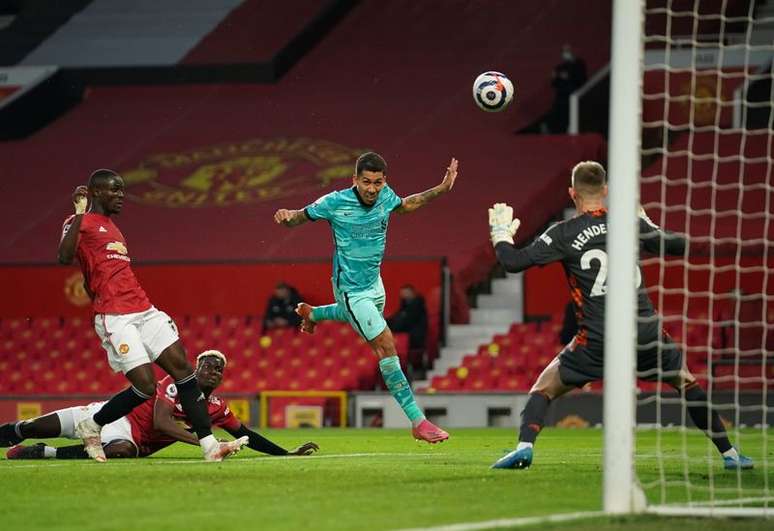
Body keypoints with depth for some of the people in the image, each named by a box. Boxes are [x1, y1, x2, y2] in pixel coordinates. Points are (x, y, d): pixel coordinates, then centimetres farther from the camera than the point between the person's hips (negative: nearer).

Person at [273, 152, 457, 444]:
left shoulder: (385, 196, -8)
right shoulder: (335, 203, -23)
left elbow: (405, 205, 15)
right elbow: (299, 217, -11)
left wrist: (441, 189, 8)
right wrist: (286, 216, -35)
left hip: (373, 282, 7)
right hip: (351, 289, -7)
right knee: (386, 348, -17)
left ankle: (312, 313, 66)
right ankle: (418, 421, -18)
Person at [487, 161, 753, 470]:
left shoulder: (563, 234, -2)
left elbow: (514, 262, -6)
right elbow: (679, 246, 16)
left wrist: (501, 234, 14)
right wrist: (649, 225, 33)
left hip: (597, 340, -2)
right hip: (647, 334, 2)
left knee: (544, 387, 12)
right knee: (686, 382, 23)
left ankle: (525, 447, -12)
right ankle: (729, 454, 21)